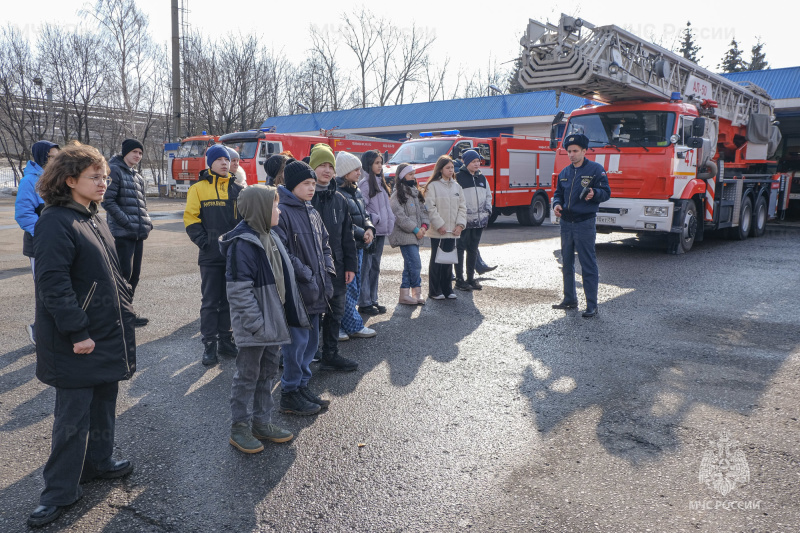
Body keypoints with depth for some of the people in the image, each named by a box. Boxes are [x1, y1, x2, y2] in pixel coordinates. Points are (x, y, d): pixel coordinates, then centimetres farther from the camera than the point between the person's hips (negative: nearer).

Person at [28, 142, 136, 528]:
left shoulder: (94, 220, 11)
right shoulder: (56, 224, -18)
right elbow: (54, 285, -23)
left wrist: (124, 306, 16)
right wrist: (77, 333, -23)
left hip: (108, 335, 9)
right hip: (76, 345, -9)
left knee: (104, 402, 20)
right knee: (73, 416, 2)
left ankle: (98, 462, 38)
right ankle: (60, 491, 17)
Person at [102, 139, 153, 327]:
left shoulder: (138, 177, 20)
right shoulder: (114, 170, -5)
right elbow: (108, 200, -13)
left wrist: (147, 222, 8)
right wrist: (126, 221, -18)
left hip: (139, 233, 8)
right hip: (122, 233, -8)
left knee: (135, 273, 11)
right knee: (124, 273, -8)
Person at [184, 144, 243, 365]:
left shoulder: (237, 190, 10)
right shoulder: (199, 188, -1)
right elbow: (191, 219, -5)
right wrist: (203, 242, -14)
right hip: (211, 256, -3)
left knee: (229, 299, 12)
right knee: (210, 301, 3)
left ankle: (225, 340, 24)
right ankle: (209, 344, 11)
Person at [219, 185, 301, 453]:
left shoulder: (270, 238, 10)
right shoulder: (242, 243, -20)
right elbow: (239, 291, -22)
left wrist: (294, 313, 15)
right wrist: (256, 324, -23)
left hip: (273, 321, 9)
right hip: (253, 328, -9)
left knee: (268, 373, 17)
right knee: (248, 375, 4)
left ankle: (262, 422, 31)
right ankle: (239, 428, 19)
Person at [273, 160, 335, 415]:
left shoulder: (312, 213, 15)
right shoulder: (281, 212, -13)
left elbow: (324, 246, 21)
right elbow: (280, 253, -19)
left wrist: (326, 272, 7)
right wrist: (306, 275, -17)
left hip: (315, 291, 9)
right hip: (295, 290, -9)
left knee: (311, 340, 15)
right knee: (297, 341, -3)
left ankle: (302, 385, 29)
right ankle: (290, 395, 11)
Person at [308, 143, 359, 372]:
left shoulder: (339, 199, 11)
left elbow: (347, 235, 13)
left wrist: (350, 265, 8)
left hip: (335, 266, 6)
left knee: (335, 312, 12)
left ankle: (331, 355, 24)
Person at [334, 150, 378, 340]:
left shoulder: (356, 190, 15)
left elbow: (364, 214, 19)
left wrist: (369, 228, 0)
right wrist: (362, 233, -12)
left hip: (358, 246, 10)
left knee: (355, 287, 13)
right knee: (348, 287, -3)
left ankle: (340, 325, 23)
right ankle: (355, 326, 8)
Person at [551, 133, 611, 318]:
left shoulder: (596, 169, -4)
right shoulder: (564, 173, 13)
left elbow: (606, 192, -7)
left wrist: (594, 193, -29)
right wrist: (556, 204, 0)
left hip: (585, 223, -6)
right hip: (566, 223, 7)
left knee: (588, 266, -5)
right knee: (567, 263, 13)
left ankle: (592, 306, 0)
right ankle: (570, 299, 26)